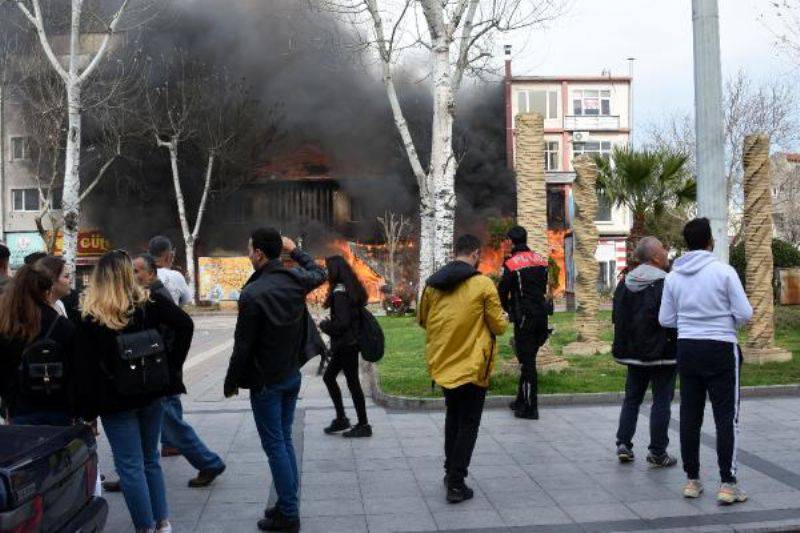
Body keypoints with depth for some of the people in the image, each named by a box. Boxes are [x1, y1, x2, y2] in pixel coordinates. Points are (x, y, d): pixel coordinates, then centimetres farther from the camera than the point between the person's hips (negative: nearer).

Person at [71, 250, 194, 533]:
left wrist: (88, 411, -4)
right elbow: (185, 325, -11)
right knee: (150, 459, 19)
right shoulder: (150, 302, -3)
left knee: (130, 466, 7)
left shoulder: (89, 317, -8)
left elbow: (85, 368, -9)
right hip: (153, 393, 3)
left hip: (116, 400, -3)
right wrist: (173, 365, -4)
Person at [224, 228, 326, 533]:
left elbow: (243, 346, -16)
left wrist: (231, 382, -3)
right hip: (292, 376, 7)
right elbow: (319, 274, 23)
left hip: (265, 382, -7)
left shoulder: (253, 294, -21)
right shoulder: (296, 280, -2)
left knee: (275, 447, 2)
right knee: (285, 441, 16)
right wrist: (295, 250, 29)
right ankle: (287, 505, 24)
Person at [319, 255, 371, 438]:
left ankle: (363, 425, 11)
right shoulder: (350, 289, 9)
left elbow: (341, 323, -23)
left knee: (352, 382, 0)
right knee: (329, 377, 17)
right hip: (349, 343, 10)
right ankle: (341, 418, 23)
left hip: (345, 345, -10)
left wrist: (324, 325, -7)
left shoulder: (339, 291, -19)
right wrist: (328, 323, 9)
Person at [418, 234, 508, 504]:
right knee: (468, 424, 6)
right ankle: (456, 484, 5)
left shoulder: (432, 284, 1)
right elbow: (499, 326, -8)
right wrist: (502, 319, 13)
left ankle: (450, 470, 32)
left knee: (452, 416, 23)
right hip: (472, 365, -5)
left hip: (442, 363, 5)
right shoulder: (483, 284, -14)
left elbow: (423, 319, 14)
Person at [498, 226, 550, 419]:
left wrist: (508, 309, 11)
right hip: (541, 314, 6)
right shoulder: (540, 260, 8)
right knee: (528, 358, 16)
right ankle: (522, 400, 25)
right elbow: (544, 288, 12)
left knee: (526, 361, -1)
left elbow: (503, 292, -7)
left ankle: (530, 408, 2)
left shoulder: (511, 264, -11)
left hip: (524, 317, -6)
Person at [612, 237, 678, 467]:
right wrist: (675, 345, -4)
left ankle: (623, 444, 14)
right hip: (662, 353, -6)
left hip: (633, 352, 6)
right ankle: (657, 452, 10)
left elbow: (617, 316, 10)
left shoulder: (625, 283, 5)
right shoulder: (665, 284, -15)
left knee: (632, 398, 15)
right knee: (661, 401, 4)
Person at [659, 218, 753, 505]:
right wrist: (727, 321, 11)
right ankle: (728, 484, 5)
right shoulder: (723, 271, -11)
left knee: (690, 416, 10)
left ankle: (692, 480, 17)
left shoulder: (673, 276, 1)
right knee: (726, 417, 4)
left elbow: (665, 319, 5)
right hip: (720, 349, -4)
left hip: (687, 349, 4)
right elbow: (745, 314, -10)